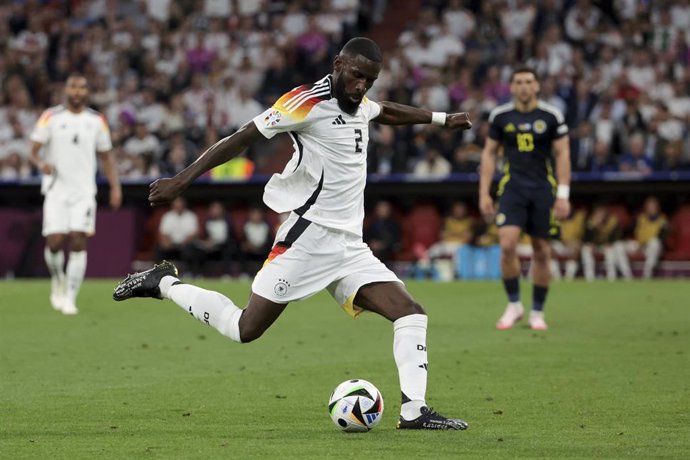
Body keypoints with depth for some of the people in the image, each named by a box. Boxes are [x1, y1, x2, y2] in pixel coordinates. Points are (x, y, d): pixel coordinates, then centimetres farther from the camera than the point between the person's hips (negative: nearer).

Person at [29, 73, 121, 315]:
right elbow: (33, 151, -2)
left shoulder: (97, 121, 8)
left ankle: (70, 298, -7)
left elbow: (106, 157, 15)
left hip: (84, 191, 1)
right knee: (55, 242, -8)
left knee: (78, 241, -12)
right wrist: (41, 164, -24)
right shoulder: (51, 117, 1)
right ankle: (58, 280, 23)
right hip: (56, 190, -1)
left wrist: (115, 186, 3)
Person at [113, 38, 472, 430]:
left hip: (349, 246, 8)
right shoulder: (307, 102, -12)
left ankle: (414, 412, -9)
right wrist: (183, 180, -18)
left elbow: (388, 111, 40)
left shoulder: (359, 104, 14)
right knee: (246, 329, -7)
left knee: (411, 314, -6)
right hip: (310, 235, -8)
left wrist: (441, 119, 45)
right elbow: (242, 138, -14)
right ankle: (165, 284, 13)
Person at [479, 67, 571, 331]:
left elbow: (563, 154, 1)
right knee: (507, 245, -16)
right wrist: (484, 193, 4)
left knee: (542, 252, 2)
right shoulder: (500, 116, 4)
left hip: (543, 189, 0)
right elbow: (489, 153, 10)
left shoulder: (551, 116, 0)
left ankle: (537, 313, 15)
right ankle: (513, 305, 1)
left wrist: (563, 195, -6)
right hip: (512, 188, 0)